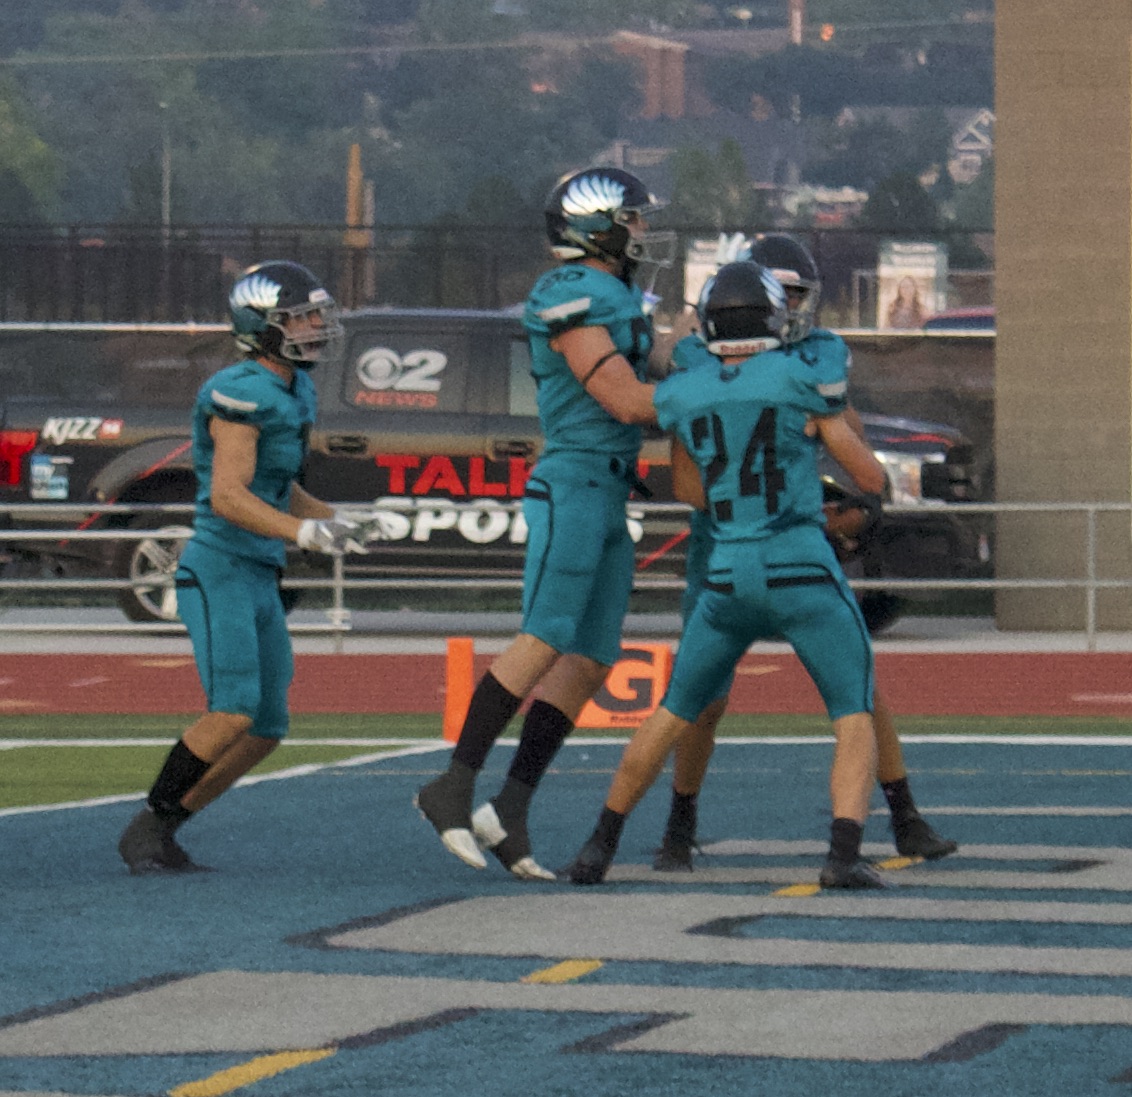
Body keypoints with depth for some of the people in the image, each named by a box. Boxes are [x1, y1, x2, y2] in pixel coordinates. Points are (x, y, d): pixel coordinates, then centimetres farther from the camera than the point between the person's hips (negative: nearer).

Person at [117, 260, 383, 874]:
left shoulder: (291, 391, 15)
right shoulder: (242, 395, -15)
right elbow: (227, 497, -24)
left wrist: (338, 524, 11)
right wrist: (305, 533, -32)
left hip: (258, 581, 10)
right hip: (218, 572, -10)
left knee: (265, 732, 6)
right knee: (234, 713, -21)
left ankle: (157, 834, 13)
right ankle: (148, 828, -8)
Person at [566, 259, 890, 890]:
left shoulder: (685, 396, 7)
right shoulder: (802, 380, -5)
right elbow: (871, 478, 1)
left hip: (729, 578, 4)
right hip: (803, 574, -4)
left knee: (677, 713, 22)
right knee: (856, 723, 4)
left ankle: (601, 848, 22)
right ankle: (845, 856, -19)